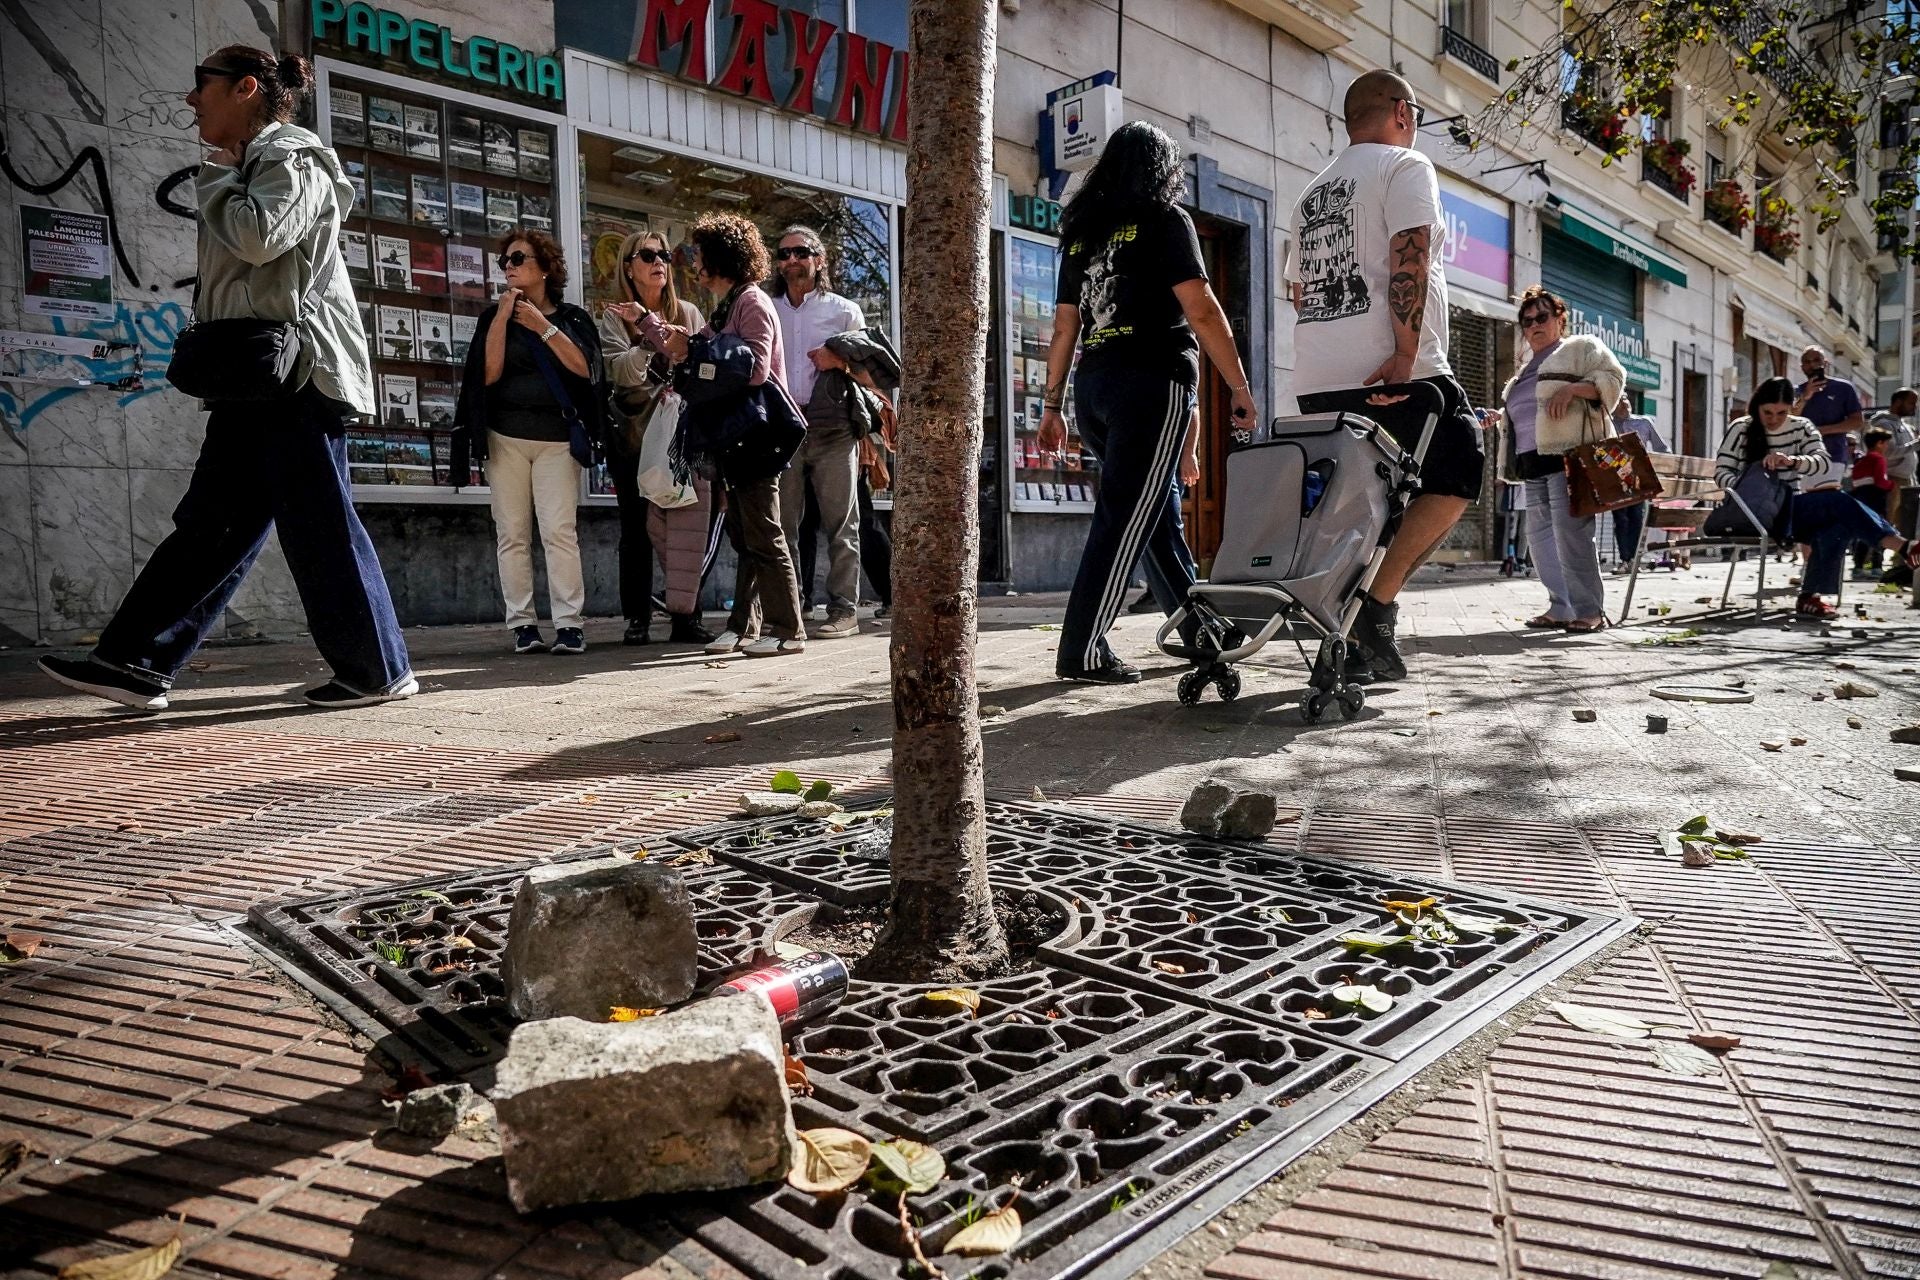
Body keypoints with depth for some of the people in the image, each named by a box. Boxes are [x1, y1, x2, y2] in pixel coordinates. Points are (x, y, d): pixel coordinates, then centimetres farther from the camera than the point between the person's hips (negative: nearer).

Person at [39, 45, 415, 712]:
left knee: (319, 528, -8)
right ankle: (135, 664, 9)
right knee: (209, 525, 6)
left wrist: (214, 179, -3)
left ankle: (379, 669, 1)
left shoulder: (292, 158, -2)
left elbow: (260, 238, -20)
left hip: (298, 373, -10)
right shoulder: (248, 169, 28)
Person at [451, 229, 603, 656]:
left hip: (557, 438, -2)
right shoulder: (494, 316, 13)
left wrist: (542, 325, -9)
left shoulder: (571, 317, 10)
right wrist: (502, 316, -5)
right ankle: (522, 624, 1)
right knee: (513, 534, -2)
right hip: (505, 437, 2)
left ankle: (568, 624, -12)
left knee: (559, 530, -12)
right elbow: (489, 373, -2)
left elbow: (584, 368, -7)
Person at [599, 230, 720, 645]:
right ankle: (637, 619, 9)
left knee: (685, 523, -6)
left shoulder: (688, 313, 10)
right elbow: (620, 372, -12)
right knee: (635, 527, 3)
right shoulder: (615, 316, 3)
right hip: (634, 435, -1)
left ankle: (686, 614, -1)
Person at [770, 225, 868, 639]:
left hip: (832, 429, -2)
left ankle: (843, 610, -1)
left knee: (840, 523, -3)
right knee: (781, 524, 0)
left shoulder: (844, 310, 12)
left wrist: (839, 361, -8)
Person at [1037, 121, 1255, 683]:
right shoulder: (1164, 219, 1)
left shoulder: (1081, 231, 18)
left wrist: (1051, 405, 17)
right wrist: (1241, 388, -5)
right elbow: (1200, 309, -8)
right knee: (1126, 518, -8)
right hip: (1152, 383, -7)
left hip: (1092, 385, 7)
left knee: (1158, 507, 16)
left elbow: (1064, 326, 15)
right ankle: (1082, 651, -10)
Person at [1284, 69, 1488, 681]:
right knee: (1457, 474, 5)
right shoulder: (1406, 166, 1)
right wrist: (1405, 357, -20)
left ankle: (1353, 645, 8)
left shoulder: (1312, 190, 24)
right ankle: (1378, 603, -9)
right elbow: (1409, 261, -14)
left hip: (1315, 382, 7)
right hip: (1389, 374, -7)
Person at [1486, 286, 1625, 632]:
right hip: (1534, 462, 8)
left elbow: (1613, 379, -3)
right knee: (1540, 535, 3)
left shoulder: (1582, 347, 9)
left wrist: (1572, 388, -17)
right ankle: (1561, 608, 8)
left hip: (1570, 455, -8)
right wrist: (1501, 417, 18)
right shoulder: (1527, 370, 29)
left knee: (1570, 532, -16)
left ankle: (1590, 611, -13)